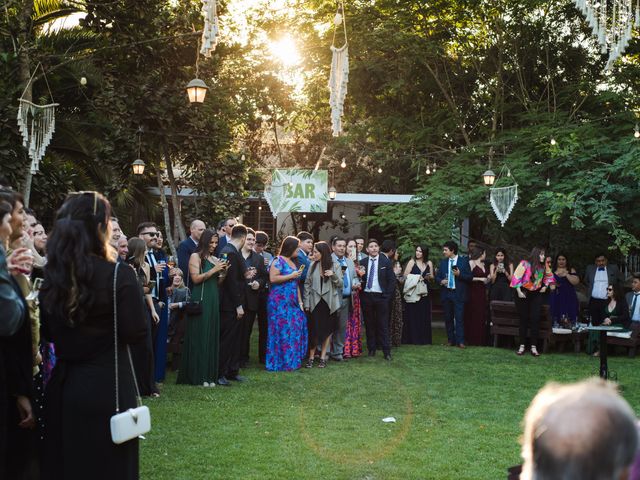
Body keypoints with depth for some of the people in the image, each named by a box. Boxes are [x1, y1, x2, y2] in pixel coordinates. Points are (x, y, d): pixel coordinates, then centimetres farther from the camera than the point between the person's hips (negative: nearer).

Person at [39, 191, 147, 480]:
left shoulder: (51, 275, 0)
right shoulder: (120, 275, -17)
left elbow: (48, 333, 10)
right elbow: (137, 335, -13)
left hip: (63, 385, 5)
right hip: (108, 387, -5)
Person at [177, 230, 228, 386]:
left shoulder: (215, 259, 16)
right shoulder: (195, 256, -2)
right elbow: (196, 278, -12)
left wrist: (223, 271, 1)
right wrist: (214, 270, -12)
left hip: (213, 301, 6)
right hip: (200, 301, -6)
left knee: (212, 337, 5)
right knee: (199, 337, -5)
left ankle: (209, 375, 8)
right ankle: (198, 375, -2)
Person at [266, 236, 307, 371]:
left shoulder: (293, 263, 18)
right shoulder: (278, 261, -7)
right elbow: (272, 278, -19)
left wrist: (300, 302, 13)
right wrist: (291, 276, -13)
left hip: (292, 303, 8)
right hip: (279, 303, -8)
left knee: (295, 330, 3)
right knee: (282, 331, -7)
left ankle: (291, 360, 11)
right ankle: (279, 362, 0)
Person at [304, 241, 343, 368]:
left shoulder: (335, 265, -2)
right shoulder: (312, 265, 2)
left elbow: (340, 284, -2)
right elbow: (307, 284, 4)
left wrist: (334, 275, -22)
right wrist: (306, 303, 0)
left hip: (329, 303, -1)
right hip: (315, 302, 1)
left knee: (327, 330, 6)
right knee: (314, 330, 0)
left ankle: (323, 357, 17)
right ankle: (311, 357, 10)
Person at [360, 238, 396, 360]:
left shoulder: (386, 262, 2)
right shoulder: (362, 262, 7)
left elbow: (392, 280, 1)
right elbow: (359, 279, 9)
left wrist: (387, 295, -6)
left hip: (381, 297, -2)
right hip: (366, 296, 2)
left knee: (383, 325, -1)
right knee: (369, 324, 7)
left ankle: (386, 352, 2)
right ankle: (371, 349, 15)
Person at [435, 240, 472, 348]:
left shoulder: (464, 261, 0)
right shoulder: (443, 262, 12)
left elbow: (470, 277, -1)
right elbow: (437, 276, 15)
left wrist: (459, 274, -16)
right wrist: (441, 281, -6)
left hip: (458, 294, -4)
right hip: (446, 294, 4)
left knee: (459, 318, -6)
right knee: (448, 318, 7)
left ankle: (460, 341, -4)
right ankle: (451, 340, 14)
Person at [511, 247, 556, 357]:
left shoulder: (544, 266, 0)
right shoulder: (525, 263, -15)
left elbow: (549, 275, 20)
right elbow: (516, 277, -14)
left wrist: (545, 286, 8)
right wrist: (518, 291, -14)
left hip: (537, 294, 3)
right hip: (523, 294, -3)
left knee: (535, 320, -4)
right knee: (523, 319, 3)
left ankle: (534, 347, -2)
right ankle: (522, 346, 9)